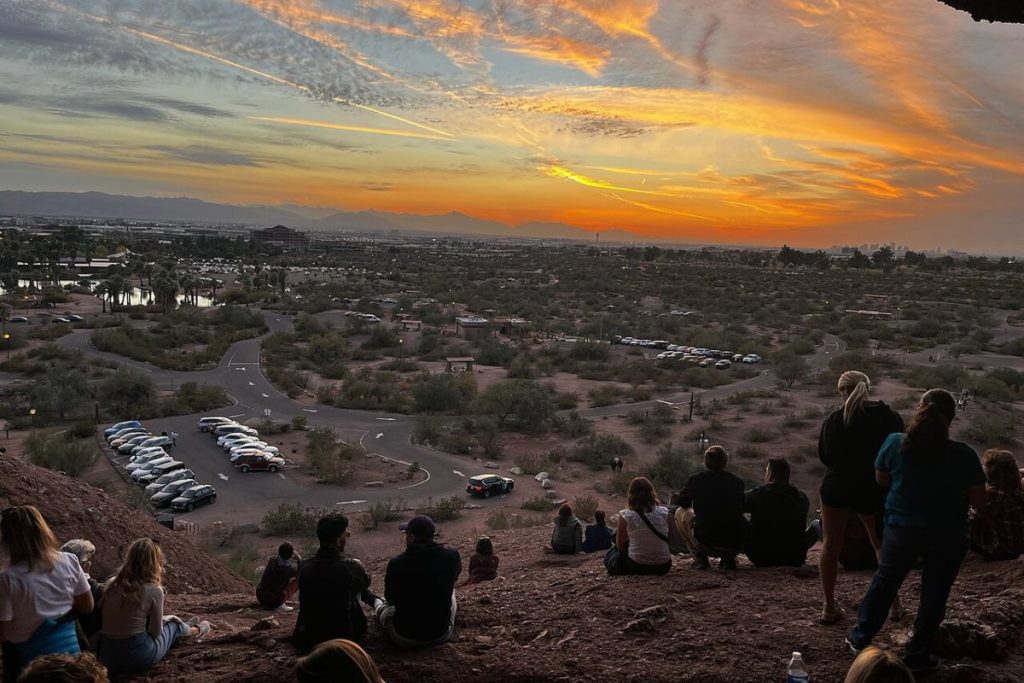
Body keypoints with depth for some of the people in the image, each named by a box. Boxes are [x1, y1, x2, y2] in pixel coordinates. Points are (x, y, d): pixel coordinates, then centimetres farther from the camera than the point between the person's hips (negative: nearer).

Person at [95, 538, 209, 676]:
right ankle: (194, 631, 58)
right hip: (138, 656, -5)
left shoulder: (111, 584, -4)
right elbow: (156, 632, -6)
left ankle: (185, 628, 61)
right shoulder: (154, 590, -17)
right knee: (172, 622, 25)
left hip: (106, 655, 5)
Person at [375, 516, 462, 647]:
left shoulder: (396, 563, -20)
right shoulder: (452, 556, -14)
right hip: (442, 634, 2)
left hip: (404, 637, -2)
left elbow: (391, 599, 0)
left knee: (384, 605, 28)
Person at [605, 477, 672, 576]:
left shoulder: (625, 516, -12)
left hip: (636, 566, -3)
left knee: (610, 556, 27)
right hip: (663, 566, 3)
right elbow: (669, 539, 6)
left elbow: (620, 546, -1)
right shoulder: (664, 512, -6)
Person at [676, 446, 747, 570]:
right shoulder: (737, 482, 2)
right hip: (736, 546, 2)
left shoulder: (695, 480, -2)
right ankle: (729, 558, 14)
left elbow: (682, 502, 16)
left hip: (706, 544, -2)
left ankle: (700, 558, 14)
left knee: (681, 513, 22)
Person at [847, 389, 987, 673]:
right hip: (947, 538, -1)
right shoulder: (964, 455, -16)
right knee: (933, 596, 15)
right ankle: (917, 656, 25)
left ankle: (860, 638, 31)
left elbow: (882, 480, 3)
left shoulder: (895, 443, -13)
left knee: (884, 583, 19)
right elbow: (979, 500, -7)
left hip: (901, 530, 1)